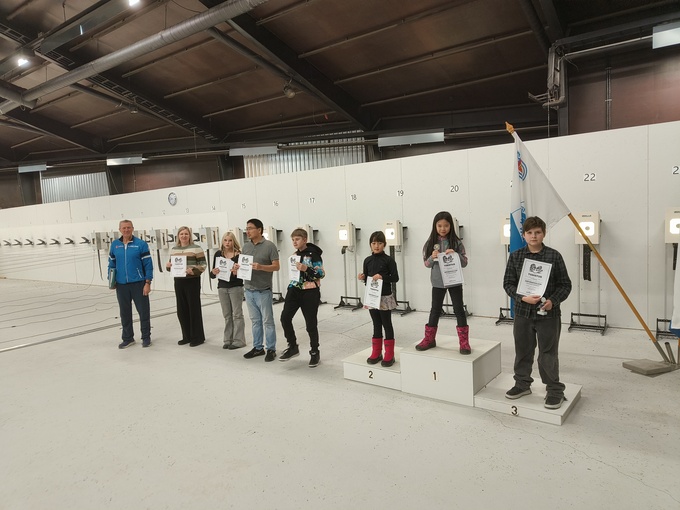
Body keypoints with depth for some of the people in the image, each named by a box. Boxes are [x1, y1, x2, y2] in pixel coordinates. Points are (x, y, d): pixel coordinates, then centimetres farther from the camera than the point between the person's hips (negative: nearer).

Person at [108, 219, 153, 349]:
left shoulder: (141, 244, -7)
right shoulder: (115, 245, 5)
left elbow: (148, 264, -7)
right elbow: (112, 264, 13)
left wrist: (148, 283, -11)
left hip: (138, 284, -3)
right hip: (121, 285, 4)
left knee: (143, 311, 4)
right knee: (125, 312, 13)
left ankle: (146, 337, 20)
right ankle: (128, 338, 27)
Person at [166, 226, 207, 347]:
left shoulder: (196, 248, -6)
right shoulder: (174, 249, 12)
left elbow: (203, 264, -8)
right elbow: (171, 264, 18)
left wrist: (193, 270, -24)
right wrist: (168, 266, -5)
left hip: (192, 281, -6)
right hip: (178, 281, 6)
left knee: (194, 309, 0)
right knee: (181, 310, 10)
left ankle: (197, 337, 11)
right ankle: (187, 336, 23)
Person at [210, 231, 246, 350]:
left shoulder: (239, 254, -8)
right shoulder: (218, 254, 4)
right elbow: (212, 275, 5)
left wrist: (236, 272, -27)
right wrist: (214, 272, -17)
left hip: (236, 287, -4)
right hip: (222, 287, 4)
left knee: (237, 314, 1)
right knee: (227, 315, 12)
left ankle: (238, 340, 8)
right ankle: (228, 339, 21)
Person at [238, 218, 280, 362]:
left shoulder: (269, 246, -8)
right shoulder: (246, 246, 9)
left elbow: (276, 266, -9)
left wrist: (261, 267, -23)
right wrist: (238, 267, -6)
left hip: (263, 291, -5)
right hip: (249, 290, 5)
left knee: (267, 321, 2)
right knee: (255, 321, 13)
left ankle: (271, 349, 12)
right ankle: (257, 347, 24)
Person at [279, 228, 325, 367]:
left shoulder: (313, 254, -10)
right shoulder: (295, 255, 11)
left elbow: (321, 273, -13)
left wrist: (306, 269, -25)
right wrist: (290, 288, 18)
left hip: (310, 292, -6)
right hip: (295, 290, 6)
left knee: (310, 323, 1)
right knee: (285, 317, -8)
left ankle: (315, 352, 19)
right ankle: (293, 347, 10)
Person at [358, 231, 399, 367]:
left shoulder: (388, 260, -7)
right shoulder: (368, 260, 6)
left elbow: (395, 278, -9)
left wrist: (382, 277, -23)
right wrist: (362, 278, -9)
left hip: (385, 297, -4)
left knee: (387, 324, 4)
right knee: (376, 325, 13)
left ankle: (389, 355, 12)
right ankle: (376, 353, 22)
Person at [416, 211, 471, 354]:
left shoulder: (456, 242, -5)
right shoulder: (431, 242, -1)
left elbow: (464, 263, -4)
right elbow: (427, 264, 2)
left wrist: (455, 255, -21)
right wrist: (433, 257, -18)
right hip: (438, 282, 1)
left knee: (459, 309, 4)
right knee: (435, 310, 12)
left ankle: (464, 342, 11)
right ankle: (429, 339, 23)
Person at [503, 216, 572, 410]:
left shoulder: (554, 256, -5)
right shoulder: (515, 256, 0)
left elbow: (565, 285, -1)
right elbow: (508, 283, 2)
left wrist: (553, 301, -17)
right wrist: (522, 297, -15)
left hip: (548, 314, -2)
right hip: (523, 313, 3)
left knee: (548, 354, 5)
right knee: (523, 351, 16)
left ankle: (555, 390, 22)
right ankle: (522, 384, 34)